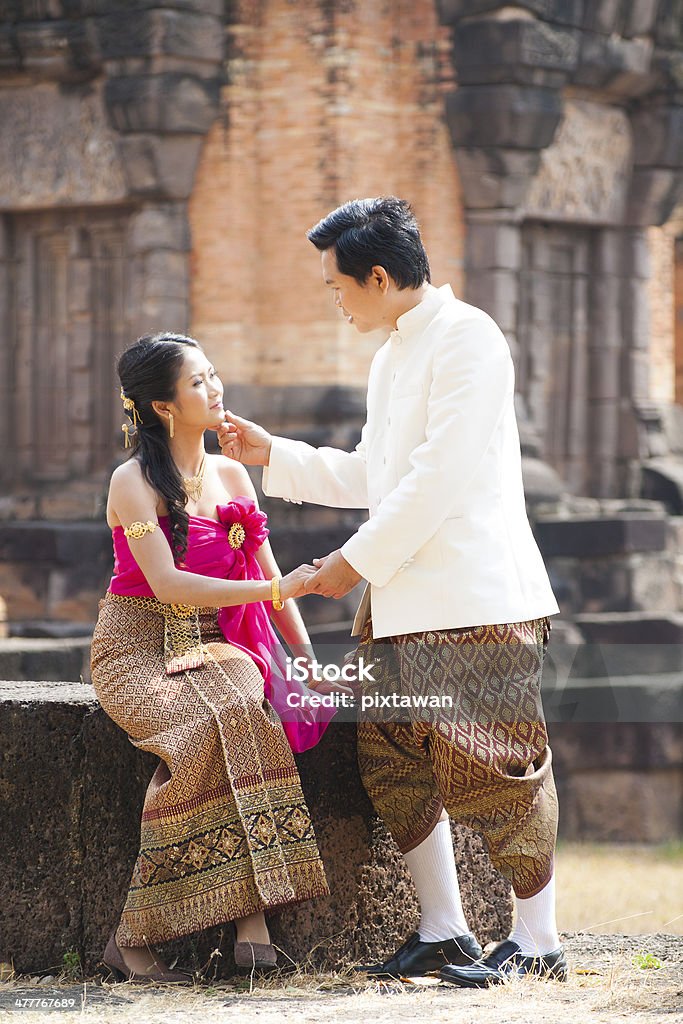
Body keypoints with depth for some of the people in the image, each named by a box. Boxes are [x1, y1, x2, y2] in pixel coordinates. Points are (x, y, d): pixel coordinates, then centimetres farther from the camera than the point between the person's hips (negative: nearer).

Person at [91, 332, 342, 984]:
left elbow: (269, 576, 19)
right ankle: (134, 937, -32)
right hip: (138, 648, -4)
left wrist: (309, 661, 8)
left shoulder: (232, 477, 13)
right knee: (212, 727, -36)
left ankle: (251, 917, -38)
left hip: (215, 648, 4)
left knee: (242, 710, -33)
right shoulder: (134, 483, -6)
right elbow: (167, 584, -18)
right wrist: (275, 590, -23)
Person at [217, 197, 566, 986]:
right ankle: (442, 933, 15)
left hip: (474, 592, -9)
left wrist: (357, 560, -14)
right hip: (401, 599, 9)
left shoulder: (465, 337, -10)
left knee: (490, 768, -6)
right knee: (395, 765, 7)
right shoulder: (391, 356, 19)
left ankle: (537, 943, 1)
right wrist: (273, 456, 22)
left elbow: (442, 475, -17)